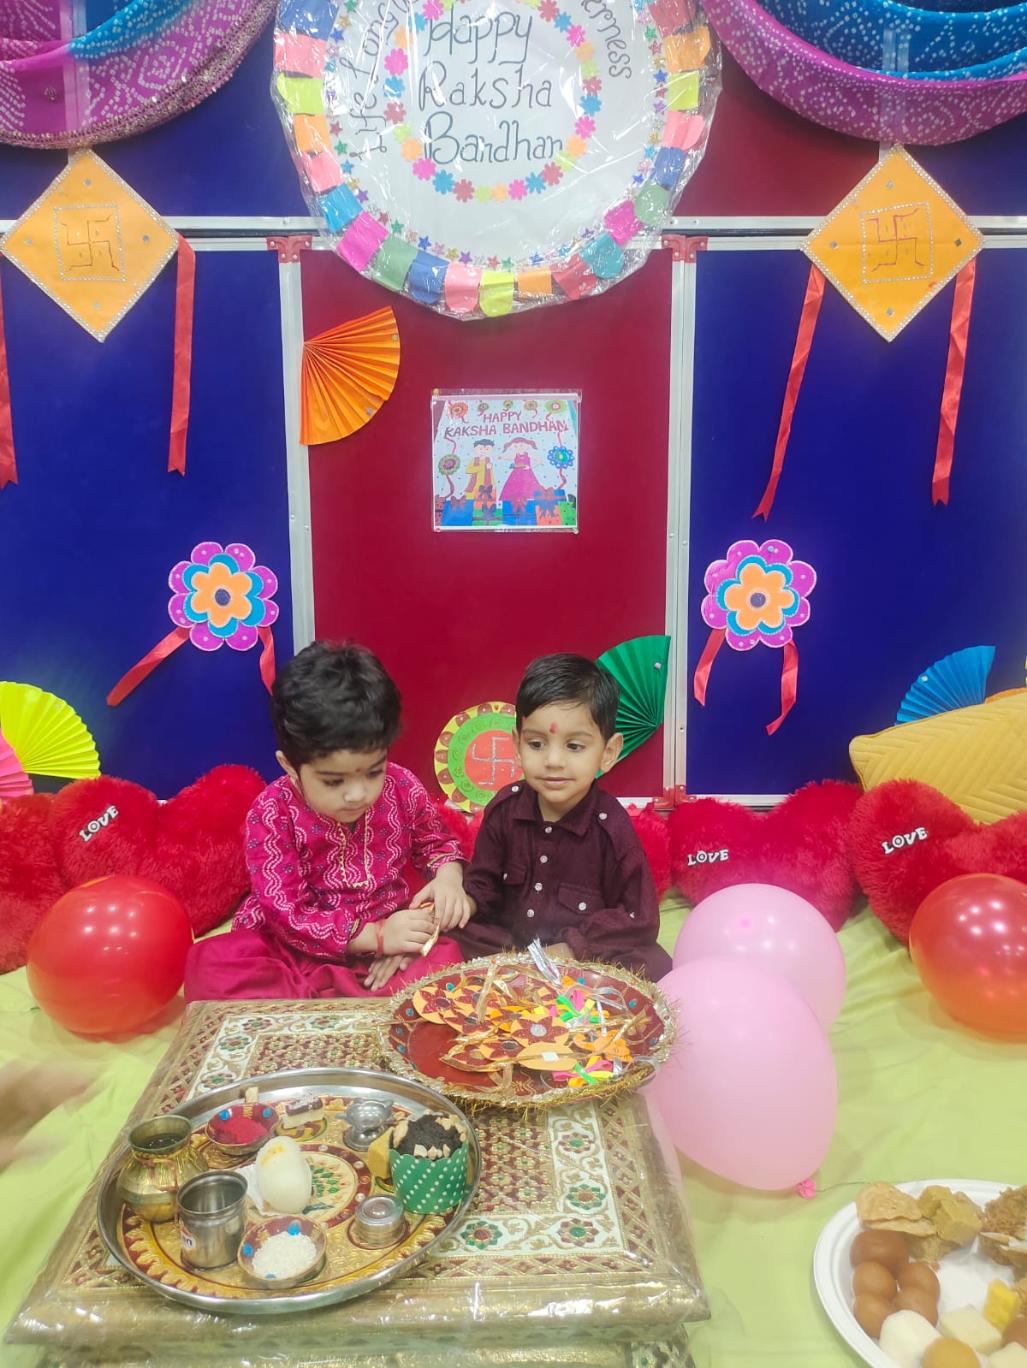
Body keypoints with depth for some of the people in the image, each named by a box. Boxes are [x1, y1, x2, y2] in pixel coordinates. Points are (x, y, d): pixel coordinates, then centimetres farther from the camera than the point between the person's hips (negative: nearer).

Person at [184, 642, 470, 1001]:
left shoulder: (402, 789, -11)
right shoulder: (272, 814, -19)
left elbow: (434, 842, 10)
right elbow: (289, 913, -21)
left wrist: (448, 876, -13)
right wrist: (375, 936, -30)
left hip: (385, 930, 3)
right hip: (295, 944, -2)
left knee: (446, 958, -26)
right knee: (211, 967, -29)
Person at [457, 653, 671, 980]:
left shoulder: (611, 828, -17)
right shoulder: (504, 808, -7)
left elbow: (638, 920, -11)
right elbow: (483, 885, 4)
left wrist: (573, 948, -17)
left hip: (589, 954, -3)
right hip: (509, 945, 3)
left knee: (653, 965, -27)